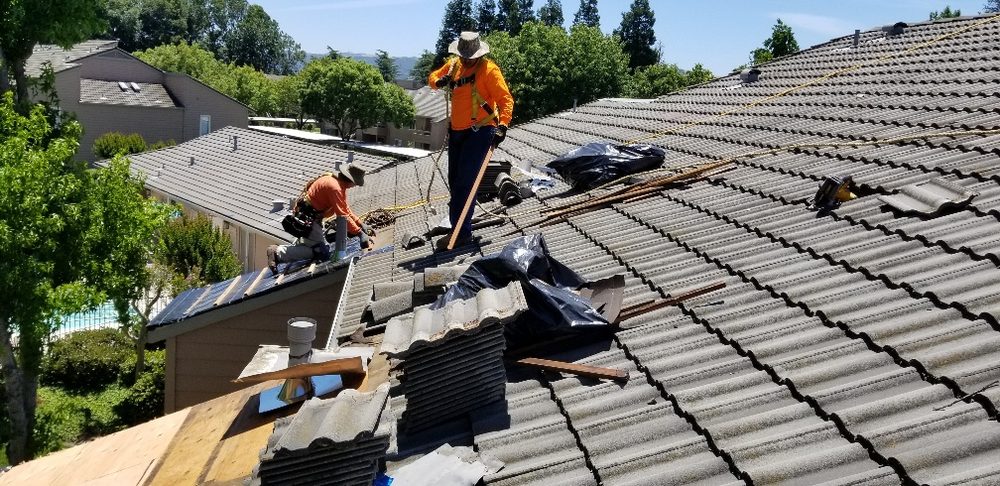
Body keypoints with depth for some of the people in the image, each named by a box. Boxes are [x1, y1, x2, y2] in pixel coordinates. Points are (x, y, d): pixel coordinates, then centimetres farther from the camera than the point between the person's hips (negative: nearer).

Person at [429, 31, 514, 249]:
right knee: (454, 180, 13)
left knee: (465, 182, -14)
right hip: (457, 131, 8)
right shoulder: (453, 65, 9)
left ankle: (461, 232, -12)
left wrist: (503, 125, -28)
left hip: (480, 131, -7)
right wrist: (439, 81, -3)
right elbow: (432, 77, 22)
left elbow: (505, 99, -15)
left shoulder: (488, 69, -11)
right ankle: (459, 227, 27)